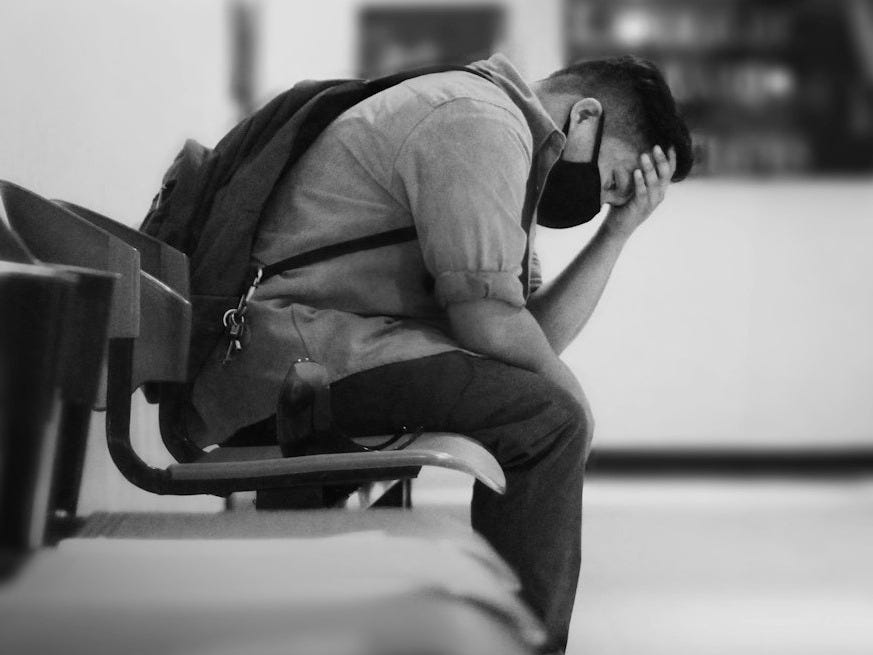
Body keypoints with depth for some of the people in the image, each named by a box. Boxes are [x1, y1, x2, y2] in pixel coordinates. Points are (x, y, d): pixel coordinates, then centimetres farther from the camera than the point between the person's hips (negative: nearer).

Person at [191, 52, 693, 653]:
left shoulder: (510, 141, 21)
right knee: (548, 419, -18)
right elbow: (489, 321, -18)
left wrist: (620, 229, 9)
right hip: (291, 349, -11)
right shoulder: (479, 124, -12)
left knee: (550, 408, 17)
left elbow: (535, 336, 13)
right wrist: (561, 384, 0)